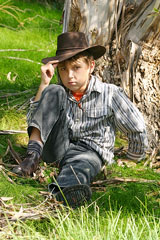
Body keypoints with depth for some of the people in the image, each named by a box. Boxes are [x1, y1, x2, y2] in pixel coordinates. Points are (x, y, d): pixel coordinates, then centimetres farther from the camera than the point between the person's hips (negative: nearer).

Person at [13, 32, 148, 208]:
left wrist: (133, 158, 18)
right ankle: (32, 157, -31)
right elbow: (33, 121, -2)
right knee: (54, 92, -15)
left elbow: (137, 129, 6)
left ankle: (61, 192, -80)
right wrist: (44, 83, -6)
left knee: (80, 164, -42)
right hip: (57, 148, 3)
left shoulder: (110, 94, -1)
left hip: (90, 152, -3)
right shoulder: (60, 94, 10)